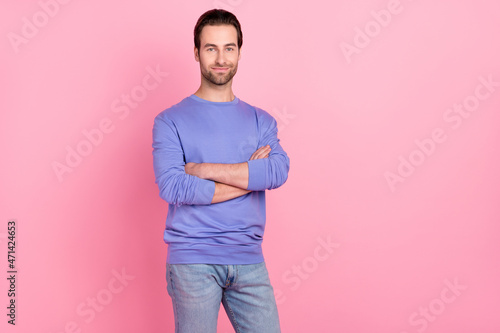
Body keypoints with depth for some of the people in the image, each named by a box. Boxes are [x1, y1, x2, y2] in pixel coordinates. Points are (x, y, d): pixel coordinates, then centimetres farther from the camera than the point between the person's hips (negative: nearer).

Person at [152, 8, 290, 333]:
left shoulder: (261, 120, 11)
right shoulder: (171, 121, 1)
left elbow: (279, 171, -8)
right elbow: (172, 187, -13)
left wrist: (204, 169, -12)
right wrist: (249, 177, -8)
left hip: (249, 260, 3)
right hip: (192, 261, -2)